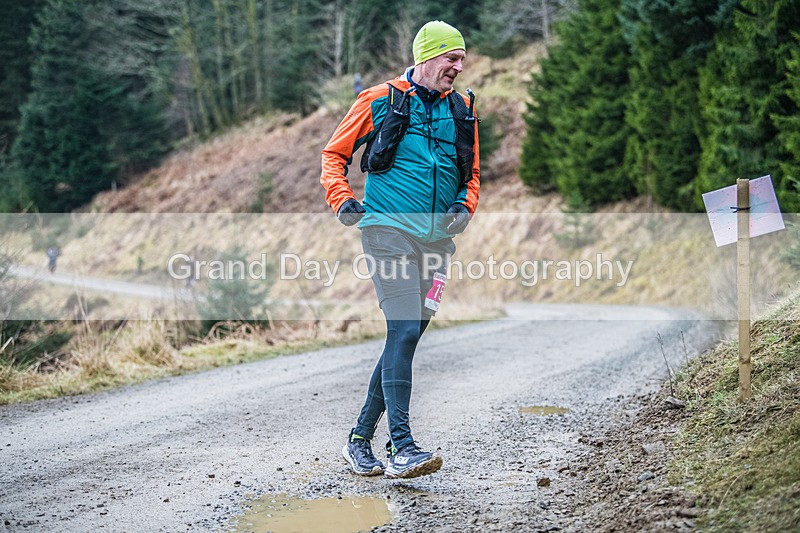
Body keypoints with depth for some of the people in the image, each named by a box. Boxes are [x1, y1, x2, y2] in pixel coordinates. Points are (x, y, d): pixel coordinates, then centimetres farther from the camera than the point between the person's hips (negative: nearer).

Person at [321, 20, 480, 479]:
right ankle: (402, 449, -21)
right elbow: (334, 154, 10)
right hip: (390, 229, -5)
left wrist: (464, 206, 3)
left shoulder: (462, 110, 14)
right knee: (404, 329, -18)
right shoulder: (380, 101, 2)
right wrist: (341, 199, -6)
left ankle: (360, 438, 19)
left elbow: (472, 174, 23)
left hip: (437, 237, 5)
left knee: (408, 336, 6)